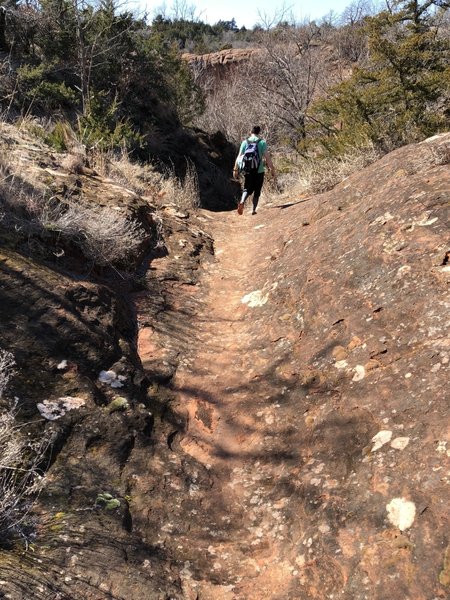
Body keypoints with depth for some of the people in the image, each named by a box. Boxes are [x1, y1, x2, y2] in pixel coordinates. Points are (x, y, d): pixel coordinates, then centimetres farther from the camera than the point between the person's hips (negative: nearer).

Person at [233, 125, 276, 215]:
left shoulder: (245, 142, 3)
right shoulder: (262, 142, -4)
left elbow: (239, 157, 1)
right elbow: (267, 157, -9)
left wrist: (235, 169, 8)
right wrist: (272, 171, -5)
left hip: (248, 170, 2)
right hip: (259, 170, -2)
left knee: (247, 189, 8)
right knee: (257, 191, 11)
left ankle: (242, 201, -21)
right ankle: (254, 210, 8)